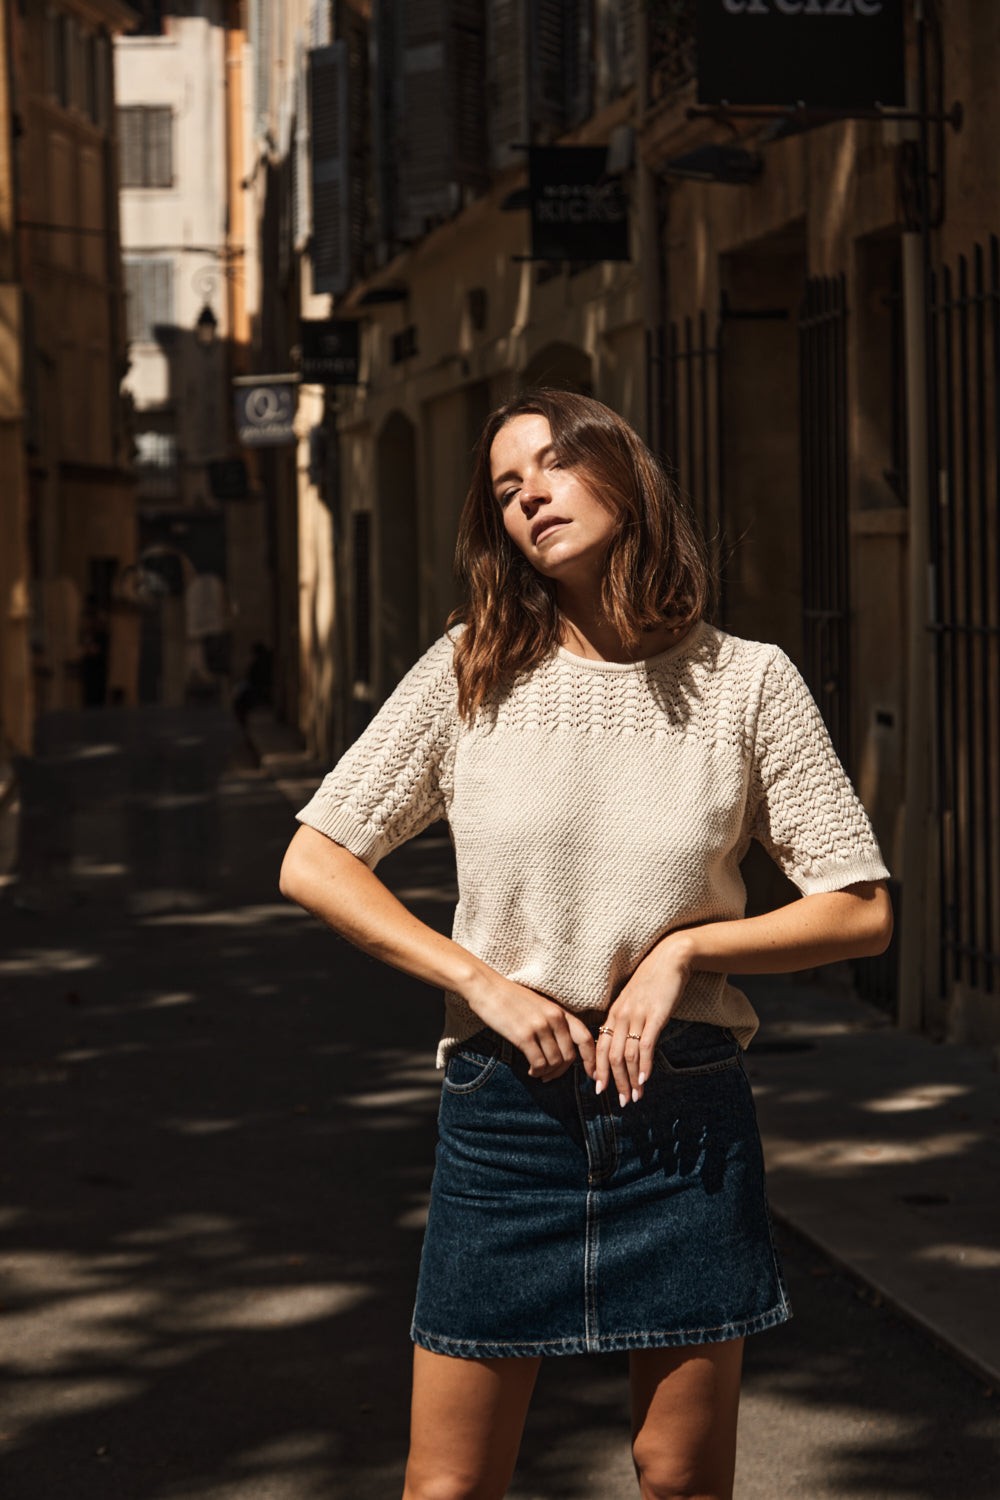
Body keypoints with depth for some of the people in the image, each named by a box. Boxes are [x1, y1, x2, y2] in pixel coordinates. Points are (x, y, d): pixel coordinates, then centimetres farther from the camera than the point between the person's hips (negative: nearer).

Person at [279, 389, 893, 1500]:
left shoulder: (746, 682, 0)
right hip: (506, 1105, 0)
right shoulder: (470, 674, 1)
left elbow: (862, 909, 3)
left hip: (685, 1109, 0)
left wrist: (687, 949, -10)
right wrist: (482, 981, -8)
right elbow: (312, 864, 1)